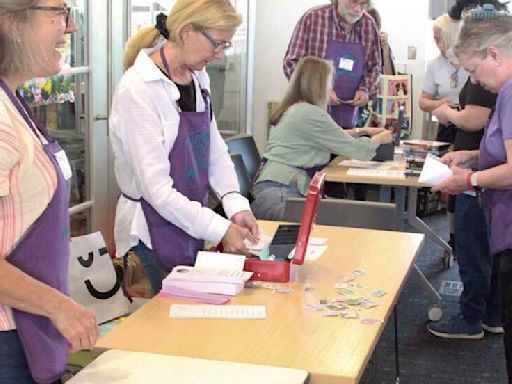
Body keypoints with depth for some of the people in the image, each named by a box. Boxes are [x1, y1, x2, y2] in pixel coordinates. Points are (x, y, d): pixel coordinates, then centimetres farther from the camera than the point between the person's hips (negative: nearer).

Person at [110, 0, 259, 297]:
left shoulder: (199, 78, 3)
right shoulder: (138, 90, -20)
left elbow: (216, 149, 7)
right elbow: (155, 187, -22)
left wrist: (236, 205, -9)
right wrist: (220, 230, -24)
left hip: (192, 220, 7)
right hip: (157, 229, -7)